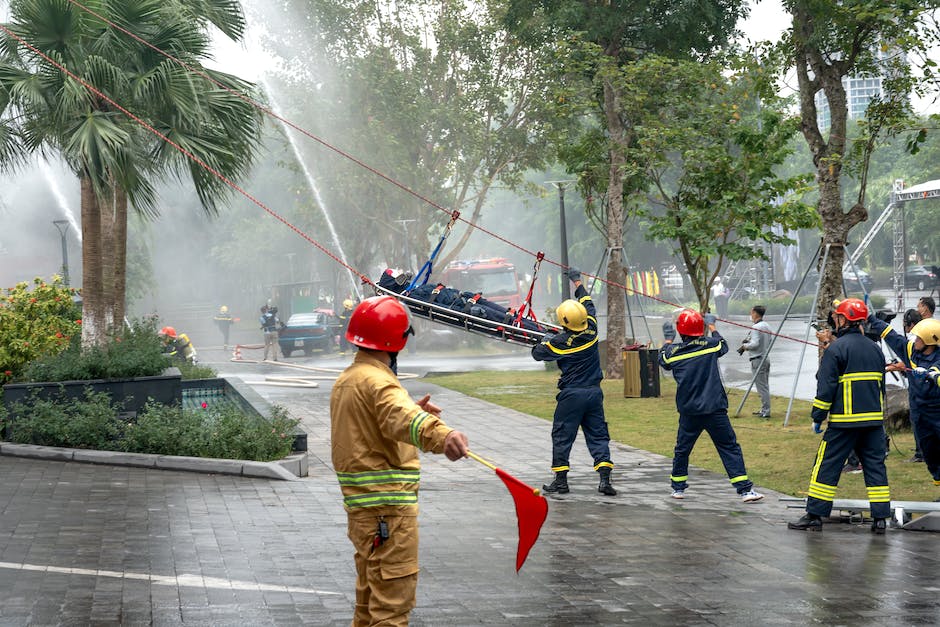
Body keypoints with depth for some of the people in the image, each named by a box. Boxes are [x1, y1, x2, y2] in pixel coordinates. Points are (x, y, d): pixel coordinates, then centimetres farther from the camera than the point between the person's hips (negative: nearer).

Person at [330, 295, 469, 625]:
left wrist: (412, 409, 20)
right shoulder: (375, 381, -19)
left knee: (371, 594, 23)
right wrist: (441, 435, -58)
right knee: (393, 600, -8)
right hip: (387, 506, -10)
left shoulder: (347, 380, 15)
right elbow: (400, 416, -40)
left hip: (361, 505, 10)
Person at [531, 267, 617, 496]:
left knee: (562, 437, 7)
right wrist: (577, 281, 29)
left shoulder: (561, 342, -13)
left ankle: (560, 480, 9)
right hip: (594, 392, 4)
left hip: (571, 395, -4)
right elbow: (588, 305, 16)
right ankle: (604, 478, -5)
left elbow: (537, 353, 1)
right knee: (598, 435, 6)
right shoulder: (591, 330, -2)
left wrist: (545, 340, 22)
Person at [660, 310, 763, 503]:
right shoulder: (711, 344, -2)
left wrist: (668, 341, 40)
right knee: (729, 447, 2)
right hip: (715, 409, -1)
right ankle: (745, 489, -4)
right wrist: (713, 328, 38)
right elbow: (723, 346, 22)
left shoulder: (673, 351, -1)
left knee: (682, 448, 18)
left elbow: (662, 360, 22)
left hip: (689, 411, 1)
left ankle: (678, 487, 27)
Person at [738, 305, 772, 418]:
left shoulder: (756, 327, -16)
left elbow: (755, 344, -23)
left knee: (761, 386, -6)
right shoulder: (767, 326, 12)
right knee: (765, 386, 14)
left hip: (758, 360, -9)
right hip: (766, 357, 9)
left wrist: (744, 346, -5)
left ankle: (766, 411, -6)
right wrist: (748, 341, 16)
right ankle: (764, 409, 20)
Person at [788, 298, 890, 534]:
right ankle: (880, 518, 6)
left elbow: (825, 388, -11)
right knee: (875, 466, 8)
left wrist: (817, 417, -3)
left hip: (845, 420, -6)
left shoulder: (836, 348, -8)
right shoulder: (875, 348, 13)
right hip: (874, 419, 6)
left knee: (827, 465, 0)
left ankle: (815, 515, 2)